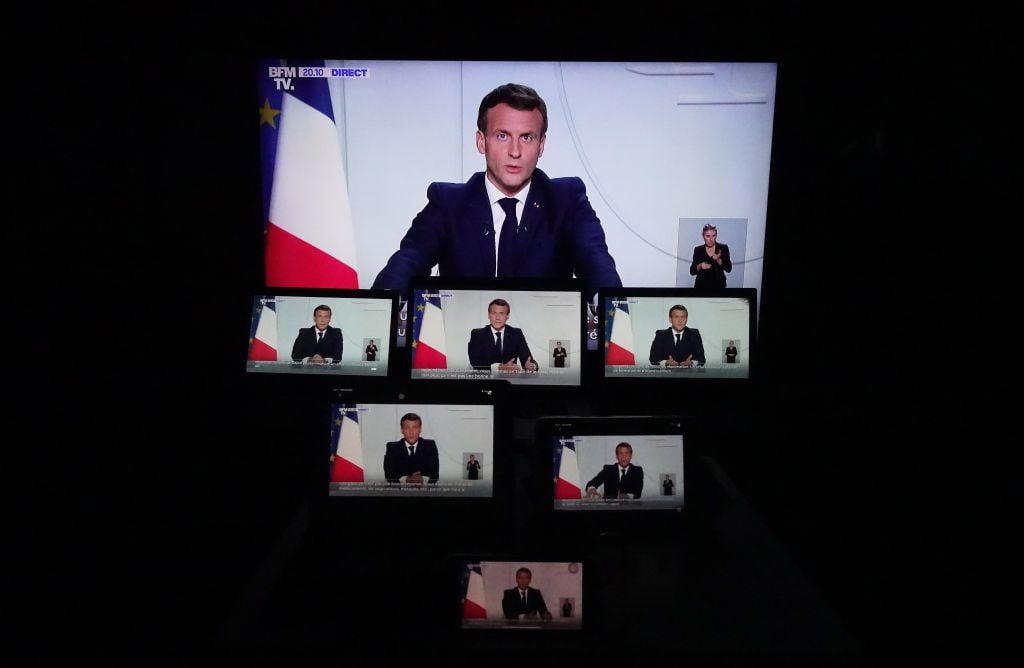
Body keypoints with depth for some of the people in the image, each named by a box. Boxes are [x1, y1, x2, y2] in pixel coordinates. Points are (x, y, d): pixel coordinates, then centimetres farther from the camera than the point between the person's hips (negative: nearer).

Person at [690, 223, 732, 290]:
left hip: (718, 285, 0)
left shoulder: (723, 248, 3)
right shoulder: (698, 250, 5)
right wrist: (700, 266, -16)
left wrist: (718, 260, -18)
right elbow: (692, 271, 4)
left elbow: (728, 268, -3)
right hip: (701, 285, 0)